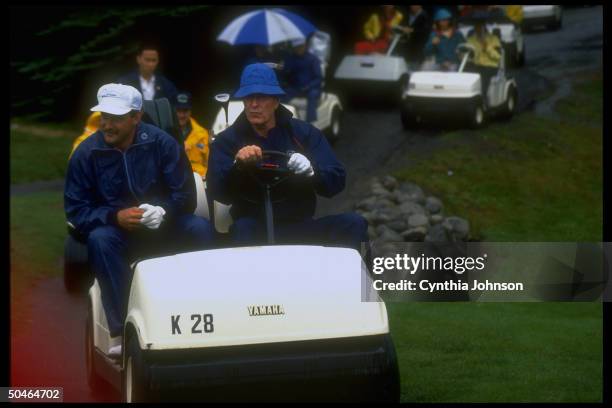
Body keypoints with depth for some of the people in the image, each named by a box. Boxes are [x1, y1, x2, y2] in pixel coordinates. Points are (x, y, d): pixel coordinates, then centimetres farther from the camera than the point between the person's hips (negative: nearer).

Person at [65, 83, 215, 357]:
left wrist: (162, 211, -26)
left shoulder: (161, 142, -7)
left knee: (201, 229, -27)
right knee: (99, 239, -34)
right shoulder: (87, 153, -7)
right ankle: (120, 332, -37)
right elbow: (75, 210, -7)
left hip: (163, 225, 1)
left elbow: (185, 196, -5)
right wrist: (115, 217, -25)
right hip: (116, 228, -1)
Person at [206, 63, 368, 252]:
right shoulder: (226, 141, 4)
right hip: (256, 230, -2)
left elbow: (336, 180, -1)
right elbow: (218, 193, -9)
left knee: (353, 223, -21)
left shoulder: (304, 133, 6)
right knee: (243, 228, -36)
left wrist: (311, 171, -22)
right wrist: (237, 165, -28)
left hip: (300, 227, 2)